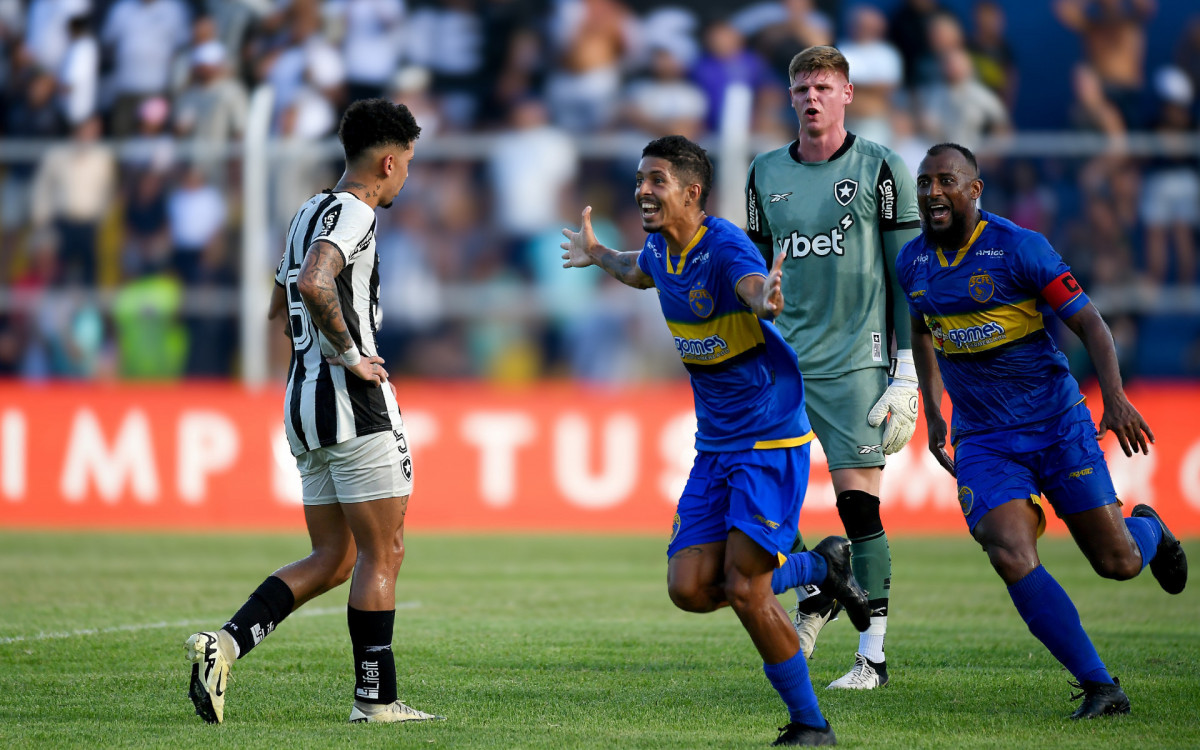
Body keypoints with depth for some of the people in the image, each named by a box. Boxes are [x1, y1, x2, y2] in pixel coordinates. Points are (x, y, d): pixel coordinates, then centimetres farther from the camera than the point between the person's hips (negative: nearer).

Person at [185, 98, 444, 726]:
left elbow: (282, 308, 31)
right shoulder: (351, 214, -11)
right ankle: (375, 698, 2)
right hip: (353, 400, -9)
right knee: (382, 555, 0)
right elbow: (312, 284, -30)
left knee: (331, 559, 12)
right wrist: (350, 354, -20)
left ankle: (225, 643, -3)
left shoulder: (309, 212, 18)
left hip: (302, 401, 9)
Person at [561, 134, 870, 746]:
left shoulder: (725, 246, -19)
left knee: (744, 589, -16)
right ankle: (820, 566, 20)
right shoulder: (660, 250, 5)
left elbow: (756, 288, -43)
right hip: (716, 445, 8)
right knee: (690, 588, -3)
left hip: (771, 441, -8)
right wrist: (597, 255, 47)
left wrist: (767, 301, -65)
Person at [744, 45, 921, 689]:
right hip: (783, 359, 4)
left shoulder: (880, 169, 0)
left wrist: (907, 375, -6)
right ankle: (814, 597, 18)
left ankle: (873, 654, 0)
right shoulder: (765, 174, 11)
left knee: (858, 502, -7)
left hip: (855, 361, -4)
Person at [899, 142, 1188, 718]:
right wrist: (932, 412, 19)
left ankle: (1148, 530, 41)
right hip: (983, 441, 3)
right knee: (1012, 560, -21)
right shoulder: (912, 261, 3)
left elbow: (1088, 322, -12)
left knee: (1117, 562, 1)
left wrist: (1114, 398, -25)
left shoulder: (1018, 247, -13)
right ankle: (1100, 688, -12)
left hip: (1058, 425, -3)